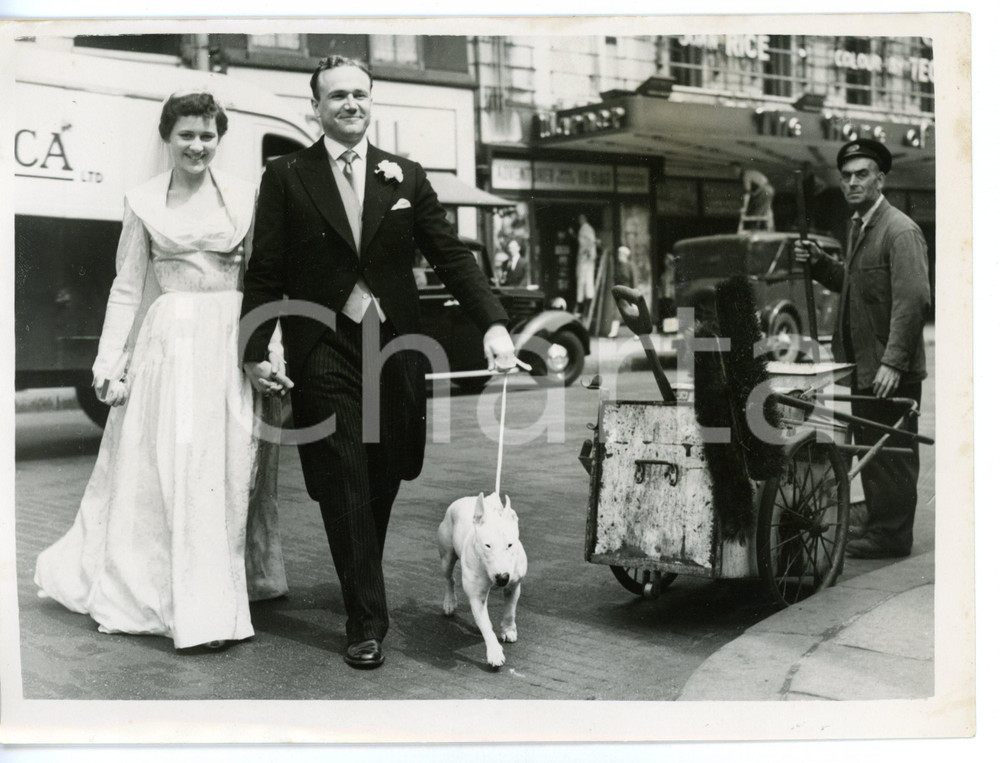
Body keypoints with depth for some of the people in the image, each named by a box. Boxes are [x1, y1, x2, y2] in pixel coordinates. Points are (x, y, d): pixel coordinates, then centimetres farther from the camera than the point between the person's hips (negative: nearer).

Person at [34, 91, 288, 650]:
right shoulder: (144, 203, 5)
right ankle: (203, 611, 7)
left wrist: (273, 349, -3)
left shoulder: (245, 196, 5)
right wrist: (109, 364, 2)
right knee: (169, 466, -3)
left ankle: (215, 598, 19)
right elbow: (128, 288, 7)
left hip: (232, 342, 1)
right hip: (170, 340, 0)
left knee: (229, 471, 4)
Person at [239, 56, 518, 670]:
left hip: (397, 345, 3)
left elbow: (451, 256, 3)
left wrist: (495, 324, -10)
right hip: (324, 350, -2)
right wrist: (256, 350, -7)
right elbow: (266, 272, 2)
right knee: (344, 487, -3)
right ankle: (367, 622, 4)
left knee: (385, 480, 12)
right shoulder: (286, 177, 3)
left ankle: (364, 586, 35)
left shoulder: (406, 177, 8)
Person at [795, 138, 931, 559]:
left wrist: (893, 362, -26)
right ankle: (878, 523, 27)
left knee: (892, 451, -1)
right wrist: (819, 263, 6)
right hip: (863, 364, 9)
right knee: (870, 447, 15)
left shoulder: (901, 231, -14)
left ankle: (891, 535, 8)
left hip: (891, 370, -9)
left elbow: (913, 299, -21)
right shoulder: (858, 226, 14)